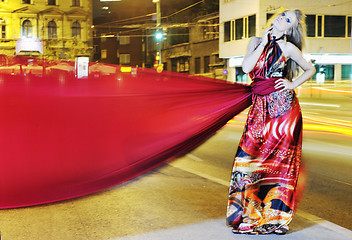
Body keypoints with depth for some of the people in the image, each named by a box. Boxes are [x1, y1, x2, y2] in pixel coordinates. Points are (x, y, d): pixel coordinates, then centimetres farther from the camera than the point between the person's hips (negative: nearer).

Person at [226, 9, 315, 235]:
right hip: (261, 107, 3)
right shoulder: (256, 41, 10)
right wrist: (264, 43, -3)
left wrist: (294, 84, -1)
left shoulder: (288, 48, 2)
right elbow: (246, 67, -6)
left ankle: (273, 215, 14)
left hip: (283, 106, -3)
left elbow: (310, 69, 13)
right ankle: (250, 211, 15)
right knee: (250, 155, 0)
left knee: (277, 159, 1)